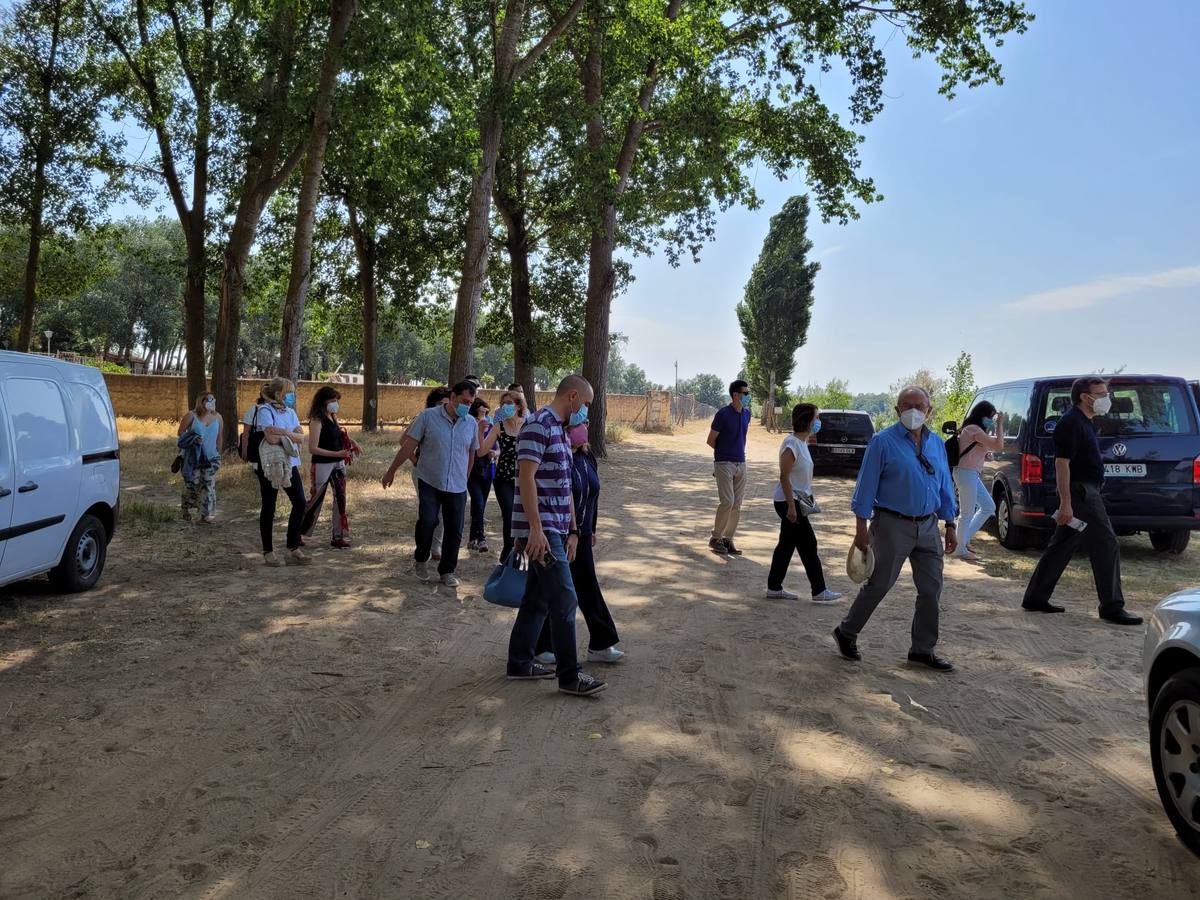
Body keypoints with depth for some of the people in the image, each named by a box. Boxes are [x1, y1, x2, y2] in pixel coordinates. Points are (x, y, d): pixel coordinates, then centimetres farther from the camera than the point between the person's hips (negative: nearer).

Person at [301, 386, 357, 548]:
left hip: (338, 464, 7)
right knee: (315, 501, 4)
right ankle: (296, 534, 21)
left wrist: (347, 451, 2)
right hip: (322, 466, -7)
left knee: (340, 500, 5)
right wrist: (337, 454, -24)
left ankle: (339, 537, 12)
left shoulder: (333, 418, 10)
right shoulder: (317, 420, -14)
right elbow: (313, 448, -19)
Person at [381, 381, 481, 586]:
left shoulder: (471, 423, 3)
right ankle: (421, 558, 13)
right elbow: (408, 445, -4)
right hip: (429, 483, -3)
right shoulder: (428, 416, -6)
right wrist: (391, 471, -1)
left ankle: (447, 571, 21)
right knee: (427, 521, -15)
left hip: (457, 487, 3)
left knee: (454, 530, 5)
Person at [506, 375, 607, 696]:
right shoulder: (539, 424, -13)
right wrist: (536, 529, -24)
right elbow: (526, 477, -20)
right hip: (541, 529, -10)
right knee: (564, 598, -7)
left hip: (554, 529, 10)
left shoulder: (561, 430, 18)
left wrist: (572, 530, 19)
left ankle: (520, 662, 25)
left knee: (537, 598, 15)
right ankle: (570, 676, -1)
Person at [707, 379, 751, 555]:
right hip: (724, 463, -7)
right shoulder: (723, 414, -12)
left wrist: (738, 452, 12)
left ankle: (728, 539, 14)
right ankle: (715, 538, 1)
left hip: (741, 463, 7)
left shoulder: (746, 414, 8)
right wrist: (725, 452, 9)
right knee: (727, 501, -13)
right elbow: (711, 440, -5)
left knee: (737, 505, 6)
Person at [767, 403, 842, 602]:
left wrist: (808, 497, 21)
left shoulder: (802, 442, 12)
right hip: (789, 502, -10)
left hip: (798, 500, 10)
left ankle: (774, 588, 19)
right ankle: (819, 591, 5)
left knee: (787, 544, 13)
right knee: (808, 545, -4)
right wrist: (791, 506, -24)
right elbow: (784, 477, -22)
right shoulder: (792, 444, -19)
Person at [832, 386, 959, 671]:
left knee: (931, 589, 7)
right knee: (879, 585, 2)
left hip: (928, 527, 6)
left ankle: (923, 649, 20)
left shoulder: (937, 444, 10)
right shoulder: (884, 442, -8)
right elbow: (867, 485, -9)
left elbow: (945, 486, 15)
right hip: (893, 526, -6)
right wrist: (861, 527, -11)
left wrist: (950, 525, 11)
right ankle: (846, 633, 20)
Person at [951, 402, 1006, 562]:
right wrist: (1000, 425, -15)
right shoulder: (974, 429, -16)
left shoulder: (970, 429, 17)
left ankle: (965, 539, 20)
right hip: (967, 474, -11)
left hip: (972, 474, 11)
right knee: (967, 514, -3)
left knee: (989, 507, 15)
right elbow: (998, 446, -22)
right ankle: (961, 550, 7)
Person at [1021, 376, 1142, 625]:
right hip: (1081, 493, -11)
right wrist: (1066, 503, -25)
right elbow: (1062, 463, -21)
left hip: (1084, 492, 11)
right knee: (1107, 546, -7)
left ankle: (1036, 598, 17)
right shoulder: (1072, 423, -15)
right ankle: (1112, 607, -1)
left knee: (1061, 548, 12)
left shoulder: (1083, 422, 17)